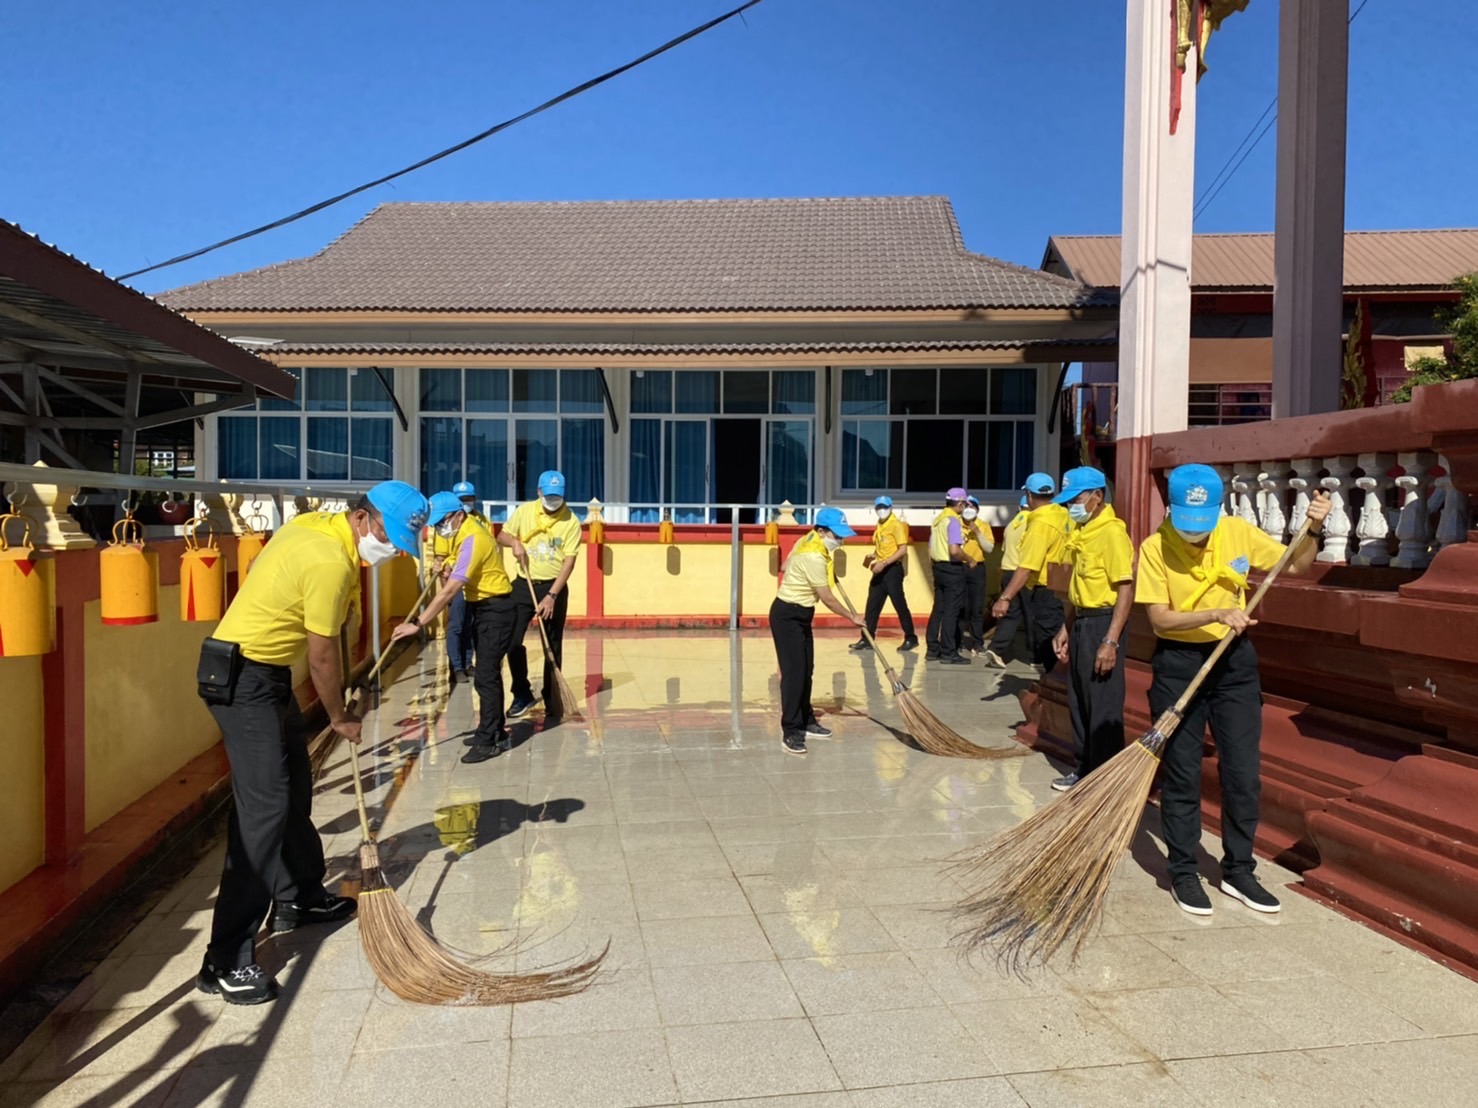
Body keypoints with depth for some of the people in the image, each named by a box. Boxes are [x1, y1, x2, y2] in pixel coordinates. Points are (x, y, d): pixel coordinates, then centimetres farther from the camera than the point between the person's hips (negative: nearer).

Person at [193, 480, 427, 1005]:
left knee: (294, 788, 19)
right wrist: (340, 716, -3)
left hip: (268, 673, 11)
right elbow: (322, 655, -17)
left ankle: (298, 897, 37)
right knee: (264, 808, -14)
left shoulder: (316, 524, 5)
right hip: (243, 680, -11)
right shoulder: (331, 561, -23)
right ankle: (227, 960, -11)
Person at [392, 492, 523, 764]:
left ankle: (489, 741, -6)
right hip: (482, 608, 10)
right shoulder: (470, 524, 2)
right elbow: (496, 532, 25)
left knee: (485, 676, -11)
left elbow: (449, 591, -31)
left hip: (496, 610, -10)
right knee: (488, 673, 15)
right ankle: (495, 731, 24)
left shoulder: (472, 541, -26)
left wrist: (418, 623, -32)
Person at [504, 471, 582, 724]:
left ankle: (553, 705, 13)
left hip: (554, 588, -2)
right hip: (524, 585, 2)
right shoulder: (524, 511, -2)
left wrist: (552, 596, -19)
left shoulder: (571, 521, -9)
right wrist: (514, 542, -14)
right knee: (512, 641, -4)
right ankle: (522, 694, 14)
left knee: (553, 649, 4)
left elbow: (569, 561, -13)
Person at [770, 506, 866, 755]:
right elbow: (827, 598, -19)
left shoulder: (808, 541, 3)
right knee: (794, 673, -12)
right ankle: (790, 733, -8)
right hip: (788, 616, -10)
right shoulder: (814, 557, -26)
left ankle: (806, 721, 27)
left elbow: (785, 566, 18)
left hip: (800, 615, 10)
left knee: (806, 671, 15)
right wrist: (852, 617, -6)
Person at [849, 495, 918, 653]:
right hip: (881, 569, 8)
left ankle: (911, 639, 7)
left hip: (893, 569, -8)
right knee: (872, 605, 7)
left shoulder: (896, 525, -12)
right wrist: (873, 556, 5)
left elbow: (903, 550, -19)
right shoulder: (879, 525, 13)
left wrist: (884, 563, -23)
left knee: (899, 604, -3)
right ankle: (867, 639, 12)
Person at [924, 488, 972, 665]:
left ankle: (932, 650, 15)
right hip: (952, 569, -8)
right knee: (951, 611, -4)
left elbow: (930, 550, 15)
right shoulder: (954, 520, -14)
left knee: (938, 609, 12)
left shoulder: (937, 520, 12)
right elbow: (954, 550, -25)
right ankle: (948, 653, -1)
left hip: (938, 567, 8)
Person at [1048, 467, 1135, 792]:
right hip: (1080, 623, 9)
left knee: (1103, 707, -1)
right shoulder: (1080, 533, 12)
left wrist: (1111, 642, -23)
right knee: (1078, 701, 16)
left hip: (1102, 623, -9)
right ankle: (1085, 768, 29)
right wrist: (1065, 629, 18)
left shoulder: (1112, 533, -16)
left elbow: (1126, 590, -20)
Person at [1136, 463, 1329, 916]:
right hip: (1178, 664, -3)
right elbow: (1160, 618, -16)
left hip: (1234, 661, 3)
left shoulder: (1239, 533, -3)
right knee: (1182, 775, 4)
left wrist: (1313, 530, -9)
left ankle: (1238, 871, 23)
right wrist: (1217, 614, -27)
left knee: (1243, 773, 7)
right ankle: (1183, 873, 18)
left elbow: (1295, 565, 8)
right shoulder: (1155, 548, -13)